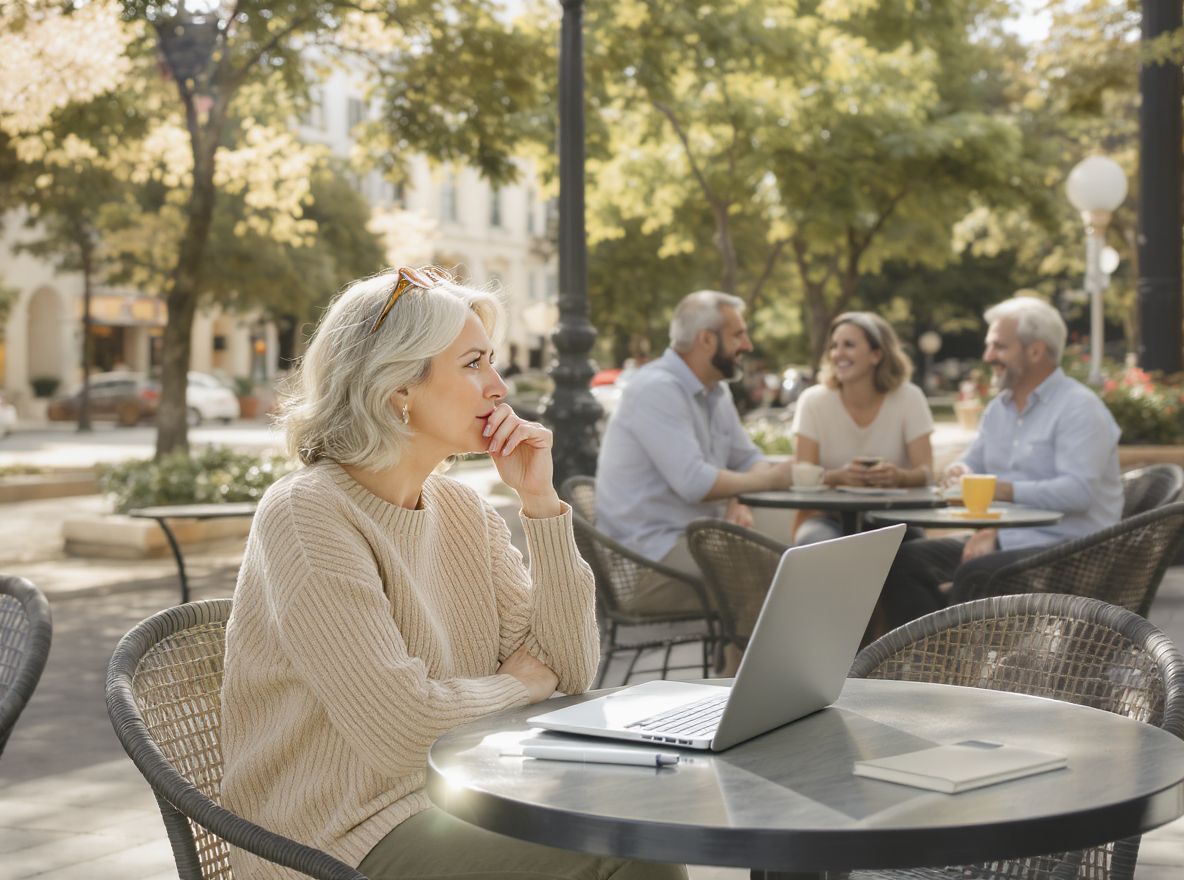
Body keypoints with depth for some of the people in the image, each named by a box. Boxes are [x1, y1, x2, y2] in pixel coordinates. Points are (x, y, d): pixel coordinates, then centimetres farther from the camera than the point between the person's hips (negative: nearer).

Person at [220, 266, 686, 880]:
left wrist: (539, 500, -4)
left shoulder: (462, 509, 8)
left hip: (454, 802, 7)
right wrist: (513, 684, -5)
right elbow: (398, 728, -23)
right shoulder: (306, 514, -16)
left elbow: (570, 669, 4)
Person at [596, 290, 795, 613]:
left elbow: (749, 459, 19)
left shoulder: (716, 392, 15)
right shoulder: (657, 389, -16)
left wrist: (736, 502, -5)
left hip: (697, 539, 9)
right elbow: (694, 483, -24)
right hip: (649, 551, -9)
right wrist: (769, 479, -10)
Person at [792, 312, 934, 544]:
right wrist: (839, 476, -33)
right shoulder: (813, 401, -3)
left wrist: (898, 476, -33)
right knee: (812, 540, -35)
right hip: (830, 518, -1)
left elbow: (925, 472, -9)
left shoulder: (909, 399, -3)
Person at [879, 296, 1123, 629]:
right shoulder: (999, 407, 19)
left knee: (975, 573, -35)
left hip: (1065, 546, -8)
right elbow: (972, 464, 24)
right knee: (905, 560, -10)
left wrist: (1005, 490, -22)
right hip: (1002, 539, 9)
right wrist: (961, 472, -1)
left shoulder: (1078, 407, -10)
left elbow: (1079, 490, -22)